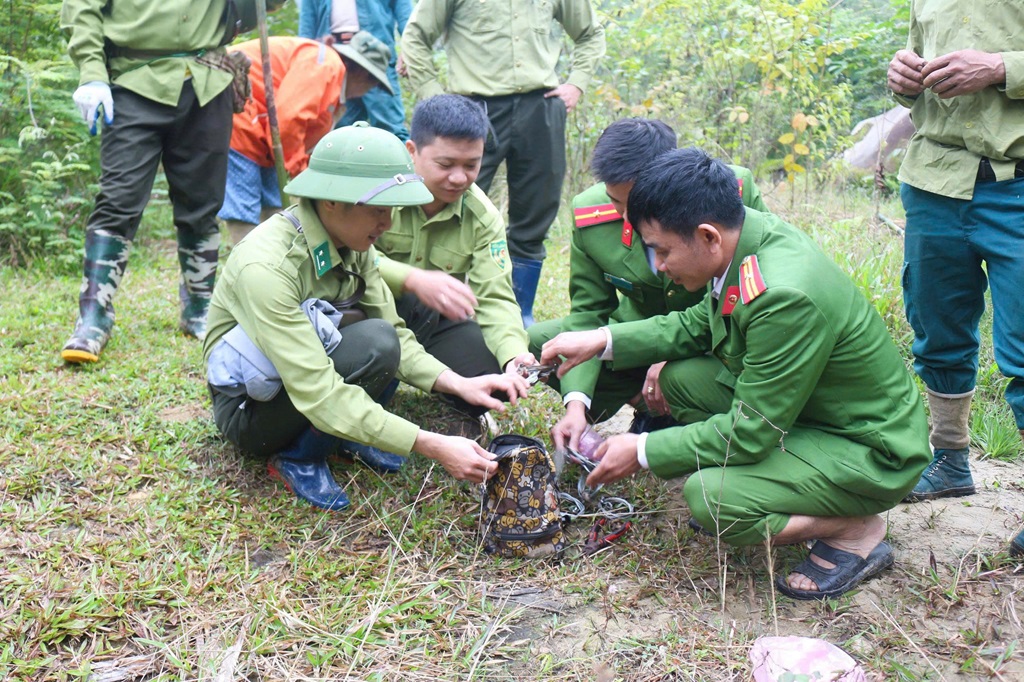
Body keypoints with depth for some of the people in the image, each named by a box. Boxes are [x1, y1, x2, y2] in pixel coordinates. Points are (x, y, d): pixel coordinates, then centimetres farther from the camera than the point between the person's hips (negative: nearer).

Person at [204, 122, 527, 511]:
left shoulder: (350, 243, -8)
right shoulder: (266, 267, -32)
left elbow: (395, 334, -5)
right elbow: (318, 394, -36)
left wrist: (459, 385, -21)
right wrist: (433, 447, -39)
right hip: (250, 406, -7)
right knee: (375, 344, -30)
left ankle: (350, 436, -3)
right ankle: (298, 458, -11)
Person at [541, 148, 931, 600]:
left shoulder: (786, 298, -34)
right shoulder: (751, 231, -8)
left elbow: (750, 432, -27)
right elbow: (698, 325, 9)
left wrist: (643, 452, -16)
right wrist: (604, 339, -1)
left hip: (869, 450, -9)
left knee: (708, 496, -25)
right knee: (679, 377, 1)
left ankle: (856, 532, -1)